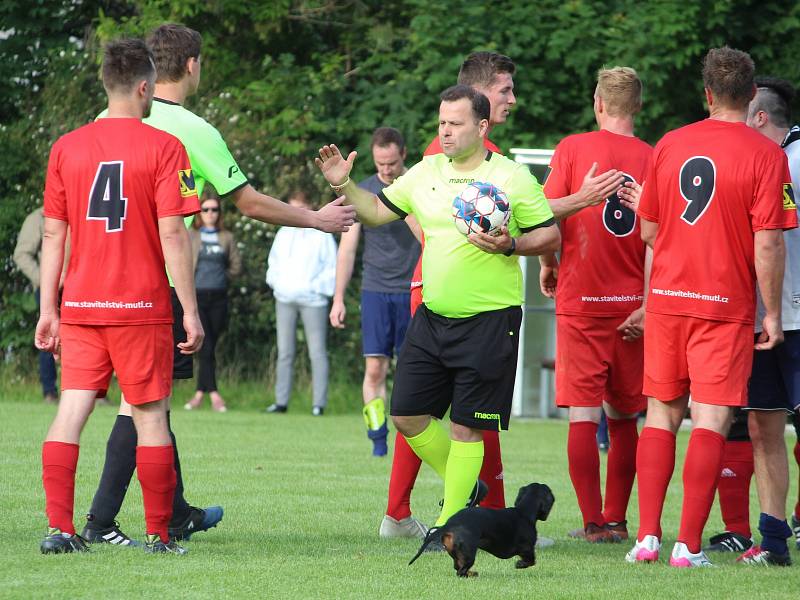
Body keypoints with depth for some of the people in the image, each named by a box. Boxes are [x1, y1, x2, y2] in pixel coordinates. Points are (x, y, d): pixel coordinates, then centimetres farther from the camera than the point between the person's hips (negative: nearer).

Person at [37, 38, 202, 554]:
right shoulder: (163, 148, -6)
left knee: (72, 410, 1)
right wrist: (191, 312, -5)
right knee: (151, 416, 4)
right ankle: (160, 536, 7)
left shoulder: (66, 147, 6)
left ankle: (60, 528, -8)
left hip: (79, 305, 3)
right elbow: (172, 235, -9)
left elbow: (53, 234, 7)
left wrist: (49, 309, 12)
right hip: (141, 307, -3)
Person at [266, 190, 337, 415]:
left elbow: (332, 267, -1)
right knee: (284, 352, 5)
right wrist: (275, 281, 6)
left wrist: (317, 286, -11)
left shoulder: (322, 234, 0)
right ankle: (281, 401, 8)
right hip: (285, 300, 5)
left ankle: (319, 403, -2)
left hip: (313, 301, -5)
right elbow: (274, 260, 23)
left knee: (317, 352, -5)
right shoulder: (283, 233, 14)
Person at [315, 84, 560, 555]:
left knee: (466, 427, -3)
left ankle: (450, 524, 6)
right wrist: (345, 186, 2)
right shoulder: (426, 173, 8)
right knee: (408, 414, 5)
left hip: (489, 321, -6)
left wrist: (511, 246, -20)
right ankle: (465, 489, 26)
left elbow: (551, 236, -4)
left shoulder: (512, 177, -7)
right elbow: (378, 212, 17)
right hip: (432, 317, 6)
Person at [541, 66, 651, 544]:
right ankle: (617, 519, 13)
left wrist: (548, 265, 8)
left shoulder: (573, 148, -4)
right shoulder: (652, 159, 0)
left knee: (583, 415, 0)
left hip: (580, 302, -2)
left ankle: (593, 522, -4)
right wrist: (648, 305, -4)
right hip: (630, 303, 2)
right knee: (623, 418, 12)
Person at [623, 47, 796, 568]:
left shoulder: (670, 145, 5)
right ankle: (689, 545, -7)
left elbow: (648, 230, 12)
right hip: (727, 306, -4)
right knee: (711, 422, -3)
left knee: (662, 415, 12)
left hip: (666, 299, 4)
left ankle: (648, 536, 6)